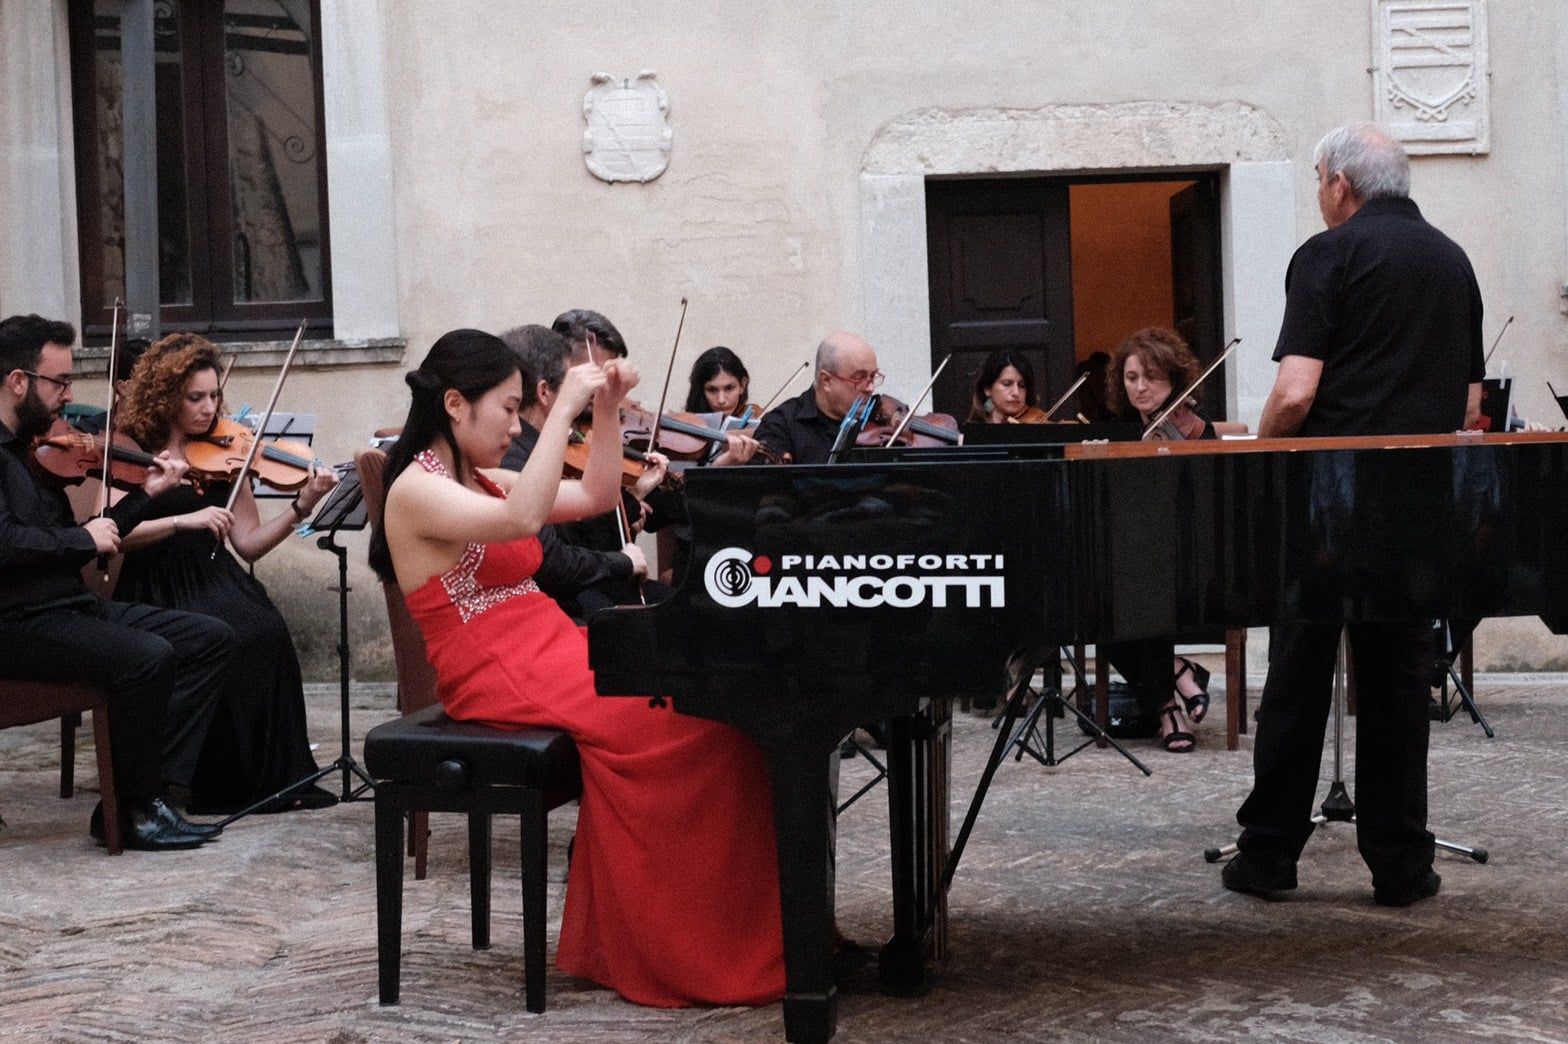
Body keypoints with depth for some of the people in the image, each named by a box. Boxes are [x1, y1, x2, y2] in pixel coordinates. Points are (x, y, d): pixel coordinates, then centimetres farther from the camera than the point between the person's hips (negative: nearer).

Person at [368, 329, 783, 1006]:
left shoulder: (482, 482, 18)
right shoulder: (416, 490, -10)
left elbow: (596, 498, 23)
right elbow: (522, 520, -28)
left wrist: (607, 413, 11)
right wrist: (563, 409, -26)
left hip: (553, 648, 9)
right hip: (500, 678, -9)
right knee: (684, 720, -23)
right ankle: (687, 955, -13)